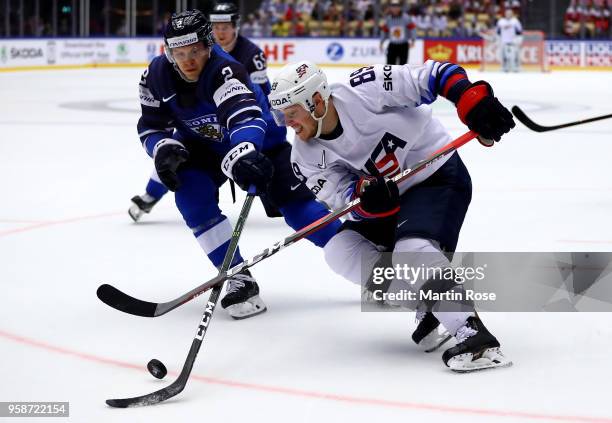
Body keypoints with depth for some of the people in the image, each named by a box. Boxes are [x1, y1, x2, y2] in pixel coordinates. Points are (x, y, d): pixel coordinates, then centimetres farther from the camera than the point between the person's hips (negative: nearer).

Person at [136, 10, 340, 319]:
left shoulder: (224, 71, -38)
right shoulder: (157, 76, -19)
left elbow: (244, 117, -55)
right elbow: (151, 126, -8)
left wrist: (241, 155, -75)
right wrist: (164, 148, -31)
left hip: (259, 140, -4)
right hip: (204, 144, 4)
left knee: (295, 205, -11)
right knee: (191, 192, -22)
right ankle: (239, 279, -16)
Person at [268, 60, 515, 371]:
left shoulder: (364, 91, -26)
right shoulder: (308, 156, -8)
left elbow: (433, 76, -24)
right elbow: (342, 201, -12)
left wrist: (475, 104, -37)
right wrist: (365, 197, -35)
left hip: (438, 174, -7)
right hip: (389, 196, 8)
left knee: (412, 249, -29)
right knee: (340, 250, -6)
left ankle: (475, 336, -33)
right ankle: (430, 309, -4)